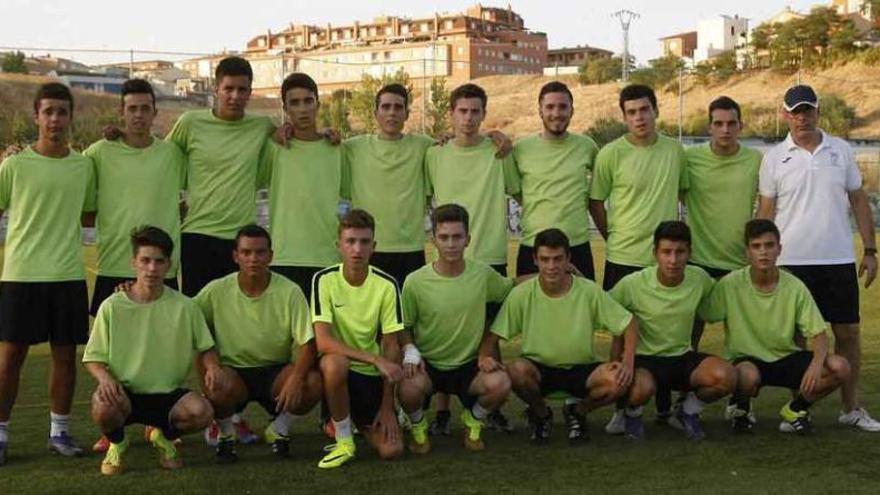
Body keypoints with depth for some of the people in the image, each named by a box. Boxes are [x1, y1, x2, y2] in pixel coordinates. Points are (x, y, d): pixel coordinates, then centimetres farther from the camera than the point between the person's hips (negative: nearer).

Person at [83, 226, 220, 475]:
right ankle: (116, 444, 4)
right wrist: (105, 377, -21)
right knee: (103, 406, -36)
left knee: (201, 411, -30)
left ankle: (165, 437, 8)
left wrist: (212, 367, -12)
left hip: (169, 393, 1)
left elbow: (205, 347, 10)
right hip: (125, 394, -1)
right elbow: (93, 358, 1)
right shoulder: (112, 307, -4)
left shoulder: (185, 307, -1)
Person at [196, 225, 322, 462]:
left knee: (312, 383, -29)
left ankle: (279, 429, 3)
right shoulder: (216, 291, -7)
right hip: (233, 371, 0)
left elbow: (307, 343, -12)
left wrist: (297, 377, -30)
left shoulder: (290, 292, -9)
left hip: (277, 371, 1)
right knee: (218, 387, -35)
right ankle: (226, 434, 1)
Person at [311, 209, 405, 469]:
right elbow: (323, 341, -22)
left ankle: (361, 422, 22)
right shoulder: (324, 280, -12)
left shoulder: (386, 285, -7)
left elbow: (391, 346, -4)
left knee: (391, 450, -14)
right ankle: (343, 440, -15)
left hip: (373, 374, 2)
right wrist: (375, 359, -30)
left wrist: (387, 406, -7)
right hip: (337, 367, -2)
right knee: (335, 362, -39)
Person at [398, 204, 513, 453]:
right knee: (408, 389, -35)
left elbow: (511, 286, 16)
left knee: (500, 384, -29)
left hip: (468, 364, 2)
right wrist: (410, 350, -17)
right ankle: (418, 426, 4)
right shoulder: (416, 281, -10)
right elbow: (403, 327, 2)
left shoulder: (483, 274, -4)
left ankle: (473, 420, 7)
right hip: (427, 364, -1)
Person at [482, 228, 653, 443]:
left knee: (620, 380, -29)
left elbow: (629, 324, -4)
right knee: (516, 371, -35)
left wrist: (628, 363, -19)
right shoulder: (522, 294, -12)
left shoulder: (590, 291, -11)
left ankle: (578, 411, 5)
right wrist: (486, 357, -29)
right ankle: (540, 413, 1)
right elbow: (493, 335, -7)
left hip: (581, 369, 1)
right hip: (538, 370, 0)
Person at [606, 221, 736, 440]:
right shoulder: (633, 284, -16)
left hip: (683, 357, 3)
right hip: (644, 358, -3)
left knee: (726, 377, -27)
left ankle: (689, 411, 7)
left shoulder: (700, 279, -7)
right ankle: (631, 413, 3)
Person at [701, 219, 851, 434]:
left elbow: (818, 334, -7)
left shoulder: (795, 287, -8)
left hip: (786, 358, 3)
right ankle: (741, 408, 0)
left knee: (840, 368, -21)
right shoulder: (730, 285, -13)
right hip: (746, 360, -3)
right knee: (748, 376, -40)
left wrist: (817, 363, -27)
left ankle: (795, 408, 7)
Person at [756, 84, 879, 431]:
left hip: (839, 259, 2)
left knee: (848, 333, 6)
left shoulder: (841, 150, 6)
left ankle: (851, 408, 17)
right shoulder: (774, 158, 1)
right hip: (793, 260, -2)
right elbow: (766, 211, 2)